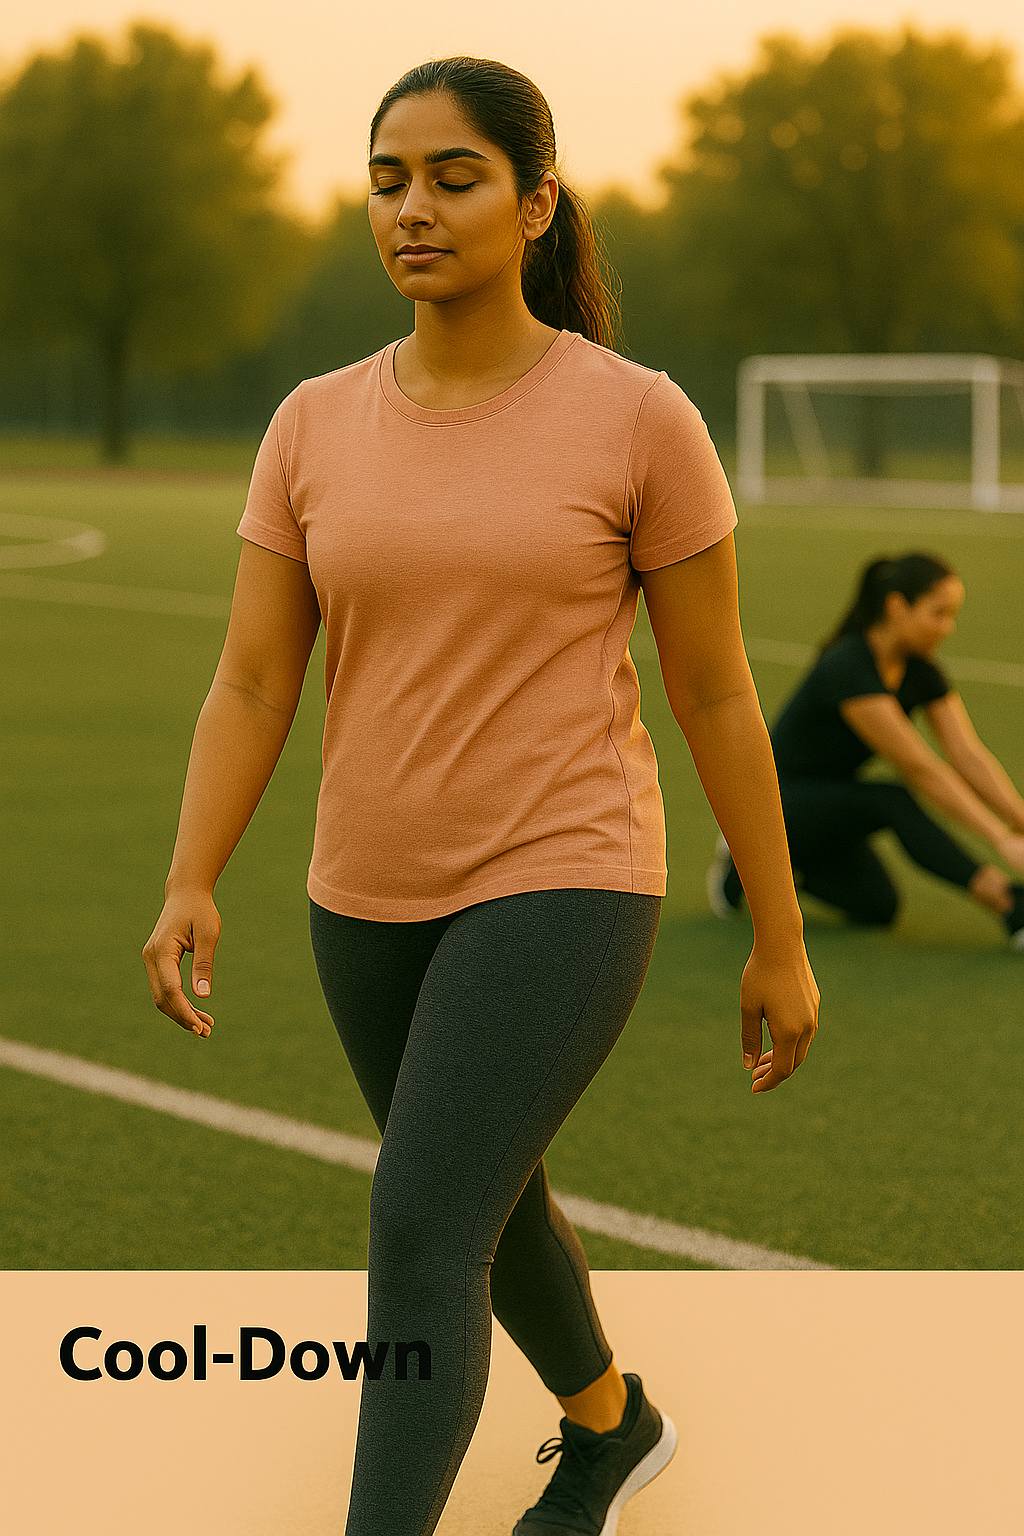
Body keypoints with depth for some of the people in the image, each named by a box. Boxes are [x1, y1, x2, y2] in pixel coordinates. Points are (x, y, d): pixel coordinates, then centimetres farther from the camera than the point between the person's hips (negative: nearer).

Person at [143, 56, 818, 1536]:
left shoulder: (640, 420, -10)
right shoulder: (315, 427, 1)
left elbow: (716, 691, -5)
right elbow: (250, 687, -2)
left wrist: (782, 945, 0)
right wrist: (190, 890, -18)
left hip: (563, 887, -6)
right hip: (375, 903, 6)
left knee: (418, 1236, -18)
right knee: (492, 1206, 24)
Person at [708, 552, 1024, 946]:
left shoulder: (922, 673, -4)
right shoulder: (847, 669, -28)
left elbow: (970, 757, -10)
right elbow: (919, 768, -33)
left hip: (829, 809, 8)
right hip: (776, 803, -8)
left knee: (879, 906, -13)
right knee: (892, 802, -32)